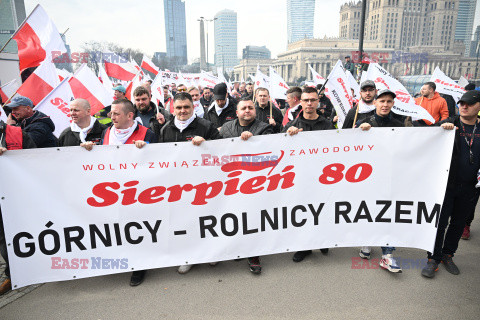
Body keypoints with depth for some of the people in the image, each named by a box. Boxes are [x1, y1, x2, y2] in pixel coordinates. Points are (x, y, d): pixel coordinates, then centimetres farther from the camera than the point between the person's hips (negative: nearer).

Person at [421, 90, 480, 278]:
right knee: (440, 222, 0)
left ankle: (448, 255, 31)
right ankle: (434, 258, 13)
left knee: (458, 223, 14)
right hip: (445, 184, -3)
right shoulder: (447, 125, -2)